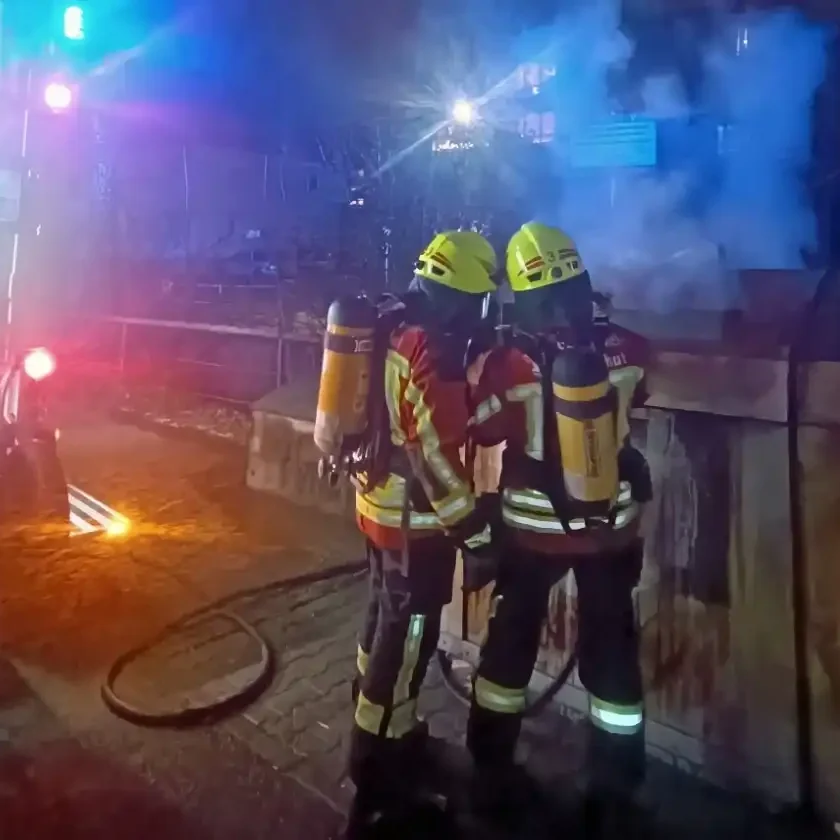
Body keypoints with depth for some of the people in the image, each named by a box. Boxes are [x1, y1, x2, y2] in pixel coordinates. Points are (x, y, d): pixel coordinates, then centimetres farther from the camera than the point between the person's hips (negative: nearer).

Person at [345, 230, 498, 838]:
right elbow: (438, 456, -25)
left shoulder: (394, 331, 4)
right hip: (415, 519, -9)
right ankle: (378, 787, 18)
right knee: (406, 640, 3)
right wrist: (477, 533, -17)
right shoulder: (433, 350, -24)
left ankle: (381, 731, 46)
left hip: (378, 505, 9)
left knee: (385, 619, 24)